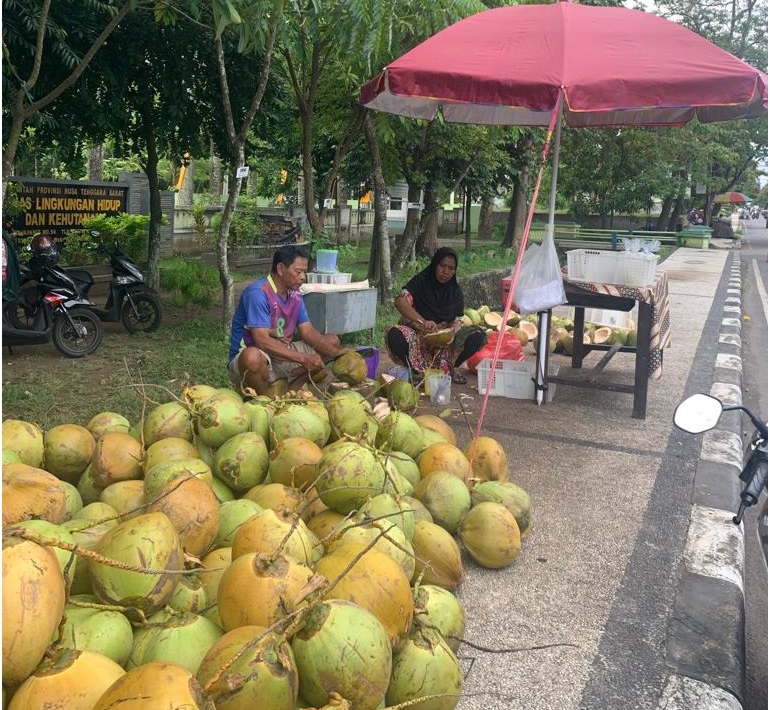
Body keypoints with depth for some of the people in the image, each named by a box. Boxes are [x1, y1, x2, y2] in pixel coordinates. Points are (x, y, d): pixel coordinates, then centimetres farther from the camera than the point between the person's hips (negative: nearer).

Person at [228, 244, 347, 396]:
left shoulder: (295, 295, 5)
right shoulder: (258, 293, -20)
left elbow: (308, 332, 2)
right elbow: (262, 340, -28)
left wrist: (339, 351, -14)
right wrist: (303, 358, -30)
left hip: (282, 354, 8)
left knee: (332, 341, 2)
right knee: (252, 356, -43)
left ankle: (287, 392, -5)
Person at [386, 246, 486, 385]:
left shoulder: (455, 291, 6)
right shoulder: (421, 281, -6)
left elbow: (457, 321, 2)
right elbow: (400, 301, -24)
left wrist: (452, 331, -24)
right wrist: (423, 322, -39)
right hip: (417, 336, -3)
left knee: (477, 337, -22)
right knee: (395, 335, -35)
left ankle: (448, 367, 0)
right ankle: (420, 370, -11)